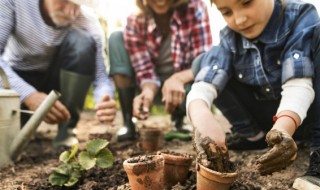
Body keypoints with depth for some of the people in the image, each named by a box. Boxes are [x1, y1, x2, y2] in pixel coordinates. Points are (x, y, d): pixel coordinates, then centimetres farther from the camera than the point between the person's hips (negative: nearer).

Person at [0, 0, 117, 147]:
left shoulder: (88, 22, -21)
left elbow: (100, 75, -22)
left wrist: (104, 101, -45)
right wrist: (28, 95, -45)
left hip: (57, 79, 1)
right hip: (16, 77, -1)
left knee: (82, 41, -30)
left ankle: (66, 130, -17)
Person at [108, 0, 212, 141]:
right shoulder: (135, 22, -16)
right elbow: (145, 70, -18)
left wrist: (178, 78, -44)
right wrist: (148, 91, -41)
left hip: (183, 83, -1)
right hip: (154, 86, 2)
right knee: (116, 39, -17)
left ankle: (178, 120, 3)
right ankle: (128, 123, -16)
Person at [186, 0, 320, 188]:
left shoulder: (302, 17, -20)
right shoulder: (230, 37, -10)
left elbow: (298, 84, -33)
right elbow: (204, 83, -25)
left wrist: (283, 128, -51)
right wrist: (201, 115, -47)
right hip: (269, 117, 3)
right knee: (206, 62, -10)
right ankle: (252, 135, 2)